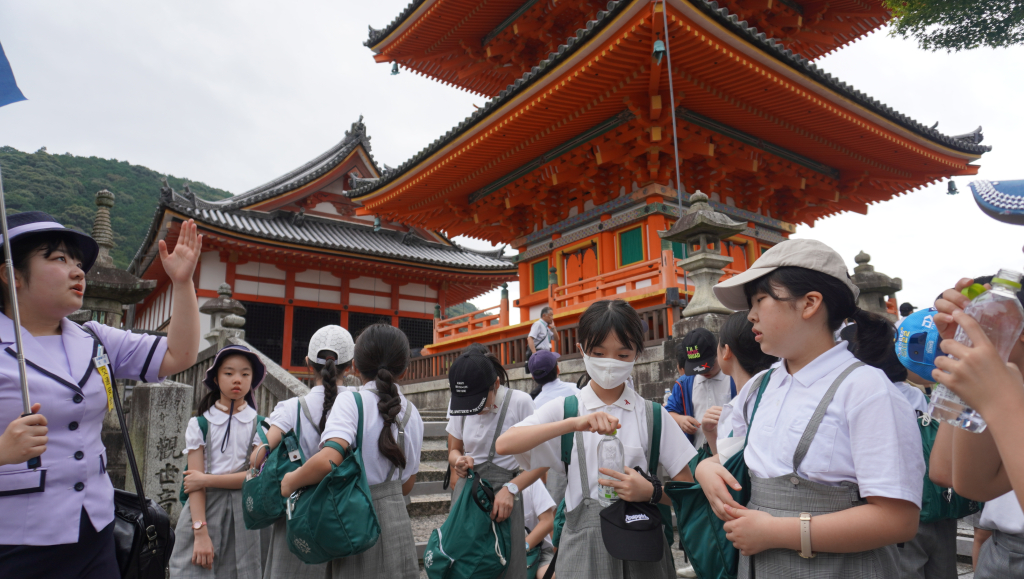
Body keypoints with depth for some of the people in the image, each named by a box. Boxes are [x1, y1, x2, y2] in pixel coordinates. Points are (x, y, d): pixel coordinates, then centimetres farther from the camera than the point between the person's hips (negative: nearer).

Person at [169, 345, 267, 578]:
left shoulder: (260, 426, 2)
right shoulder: (199, 424, 2)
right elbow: (195, 480, -5)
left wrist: (207, 479, -11)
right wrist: (201, 533, -12)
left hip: (242, 514, 0)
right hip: (203, 508, 0)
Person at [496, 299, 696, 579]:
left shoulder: (653, 415, -1)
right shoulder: (565, 408, -3)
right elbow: (504, 444, -19)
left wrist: (651, 492, -19)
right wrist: (574, 423, -29)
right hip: (584, 544, -1)